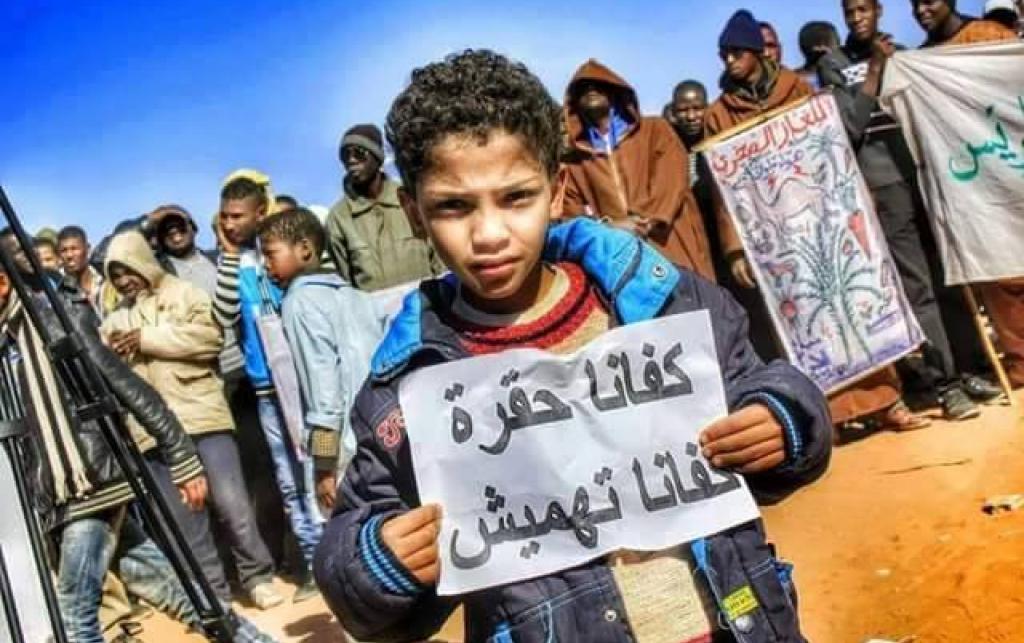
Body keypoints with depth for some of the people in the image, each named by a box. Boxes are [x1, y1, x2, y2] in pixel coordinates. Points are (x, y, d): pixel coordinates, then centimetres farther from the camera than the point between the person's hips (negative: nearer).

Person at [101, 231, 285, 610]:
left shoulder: (182, 294, 6)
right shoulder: (114, 322, 20)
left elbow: (209, 335, -11)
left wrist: (148, 338, -8)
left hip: (202, 416, -4)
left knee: (232, 504, -6)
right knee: (184, 516, 4)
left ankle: (258, 577, 9)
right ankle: (213, 592, 14)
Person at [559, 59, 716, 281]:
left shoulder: (655, 130, 14)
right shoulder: (574, 161, 17)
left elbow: (673, 181, 0)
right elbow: (570, 215, 9)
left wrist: (644, 221, -15)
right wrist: (605, 226, -12)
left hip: (673, 252, -1)